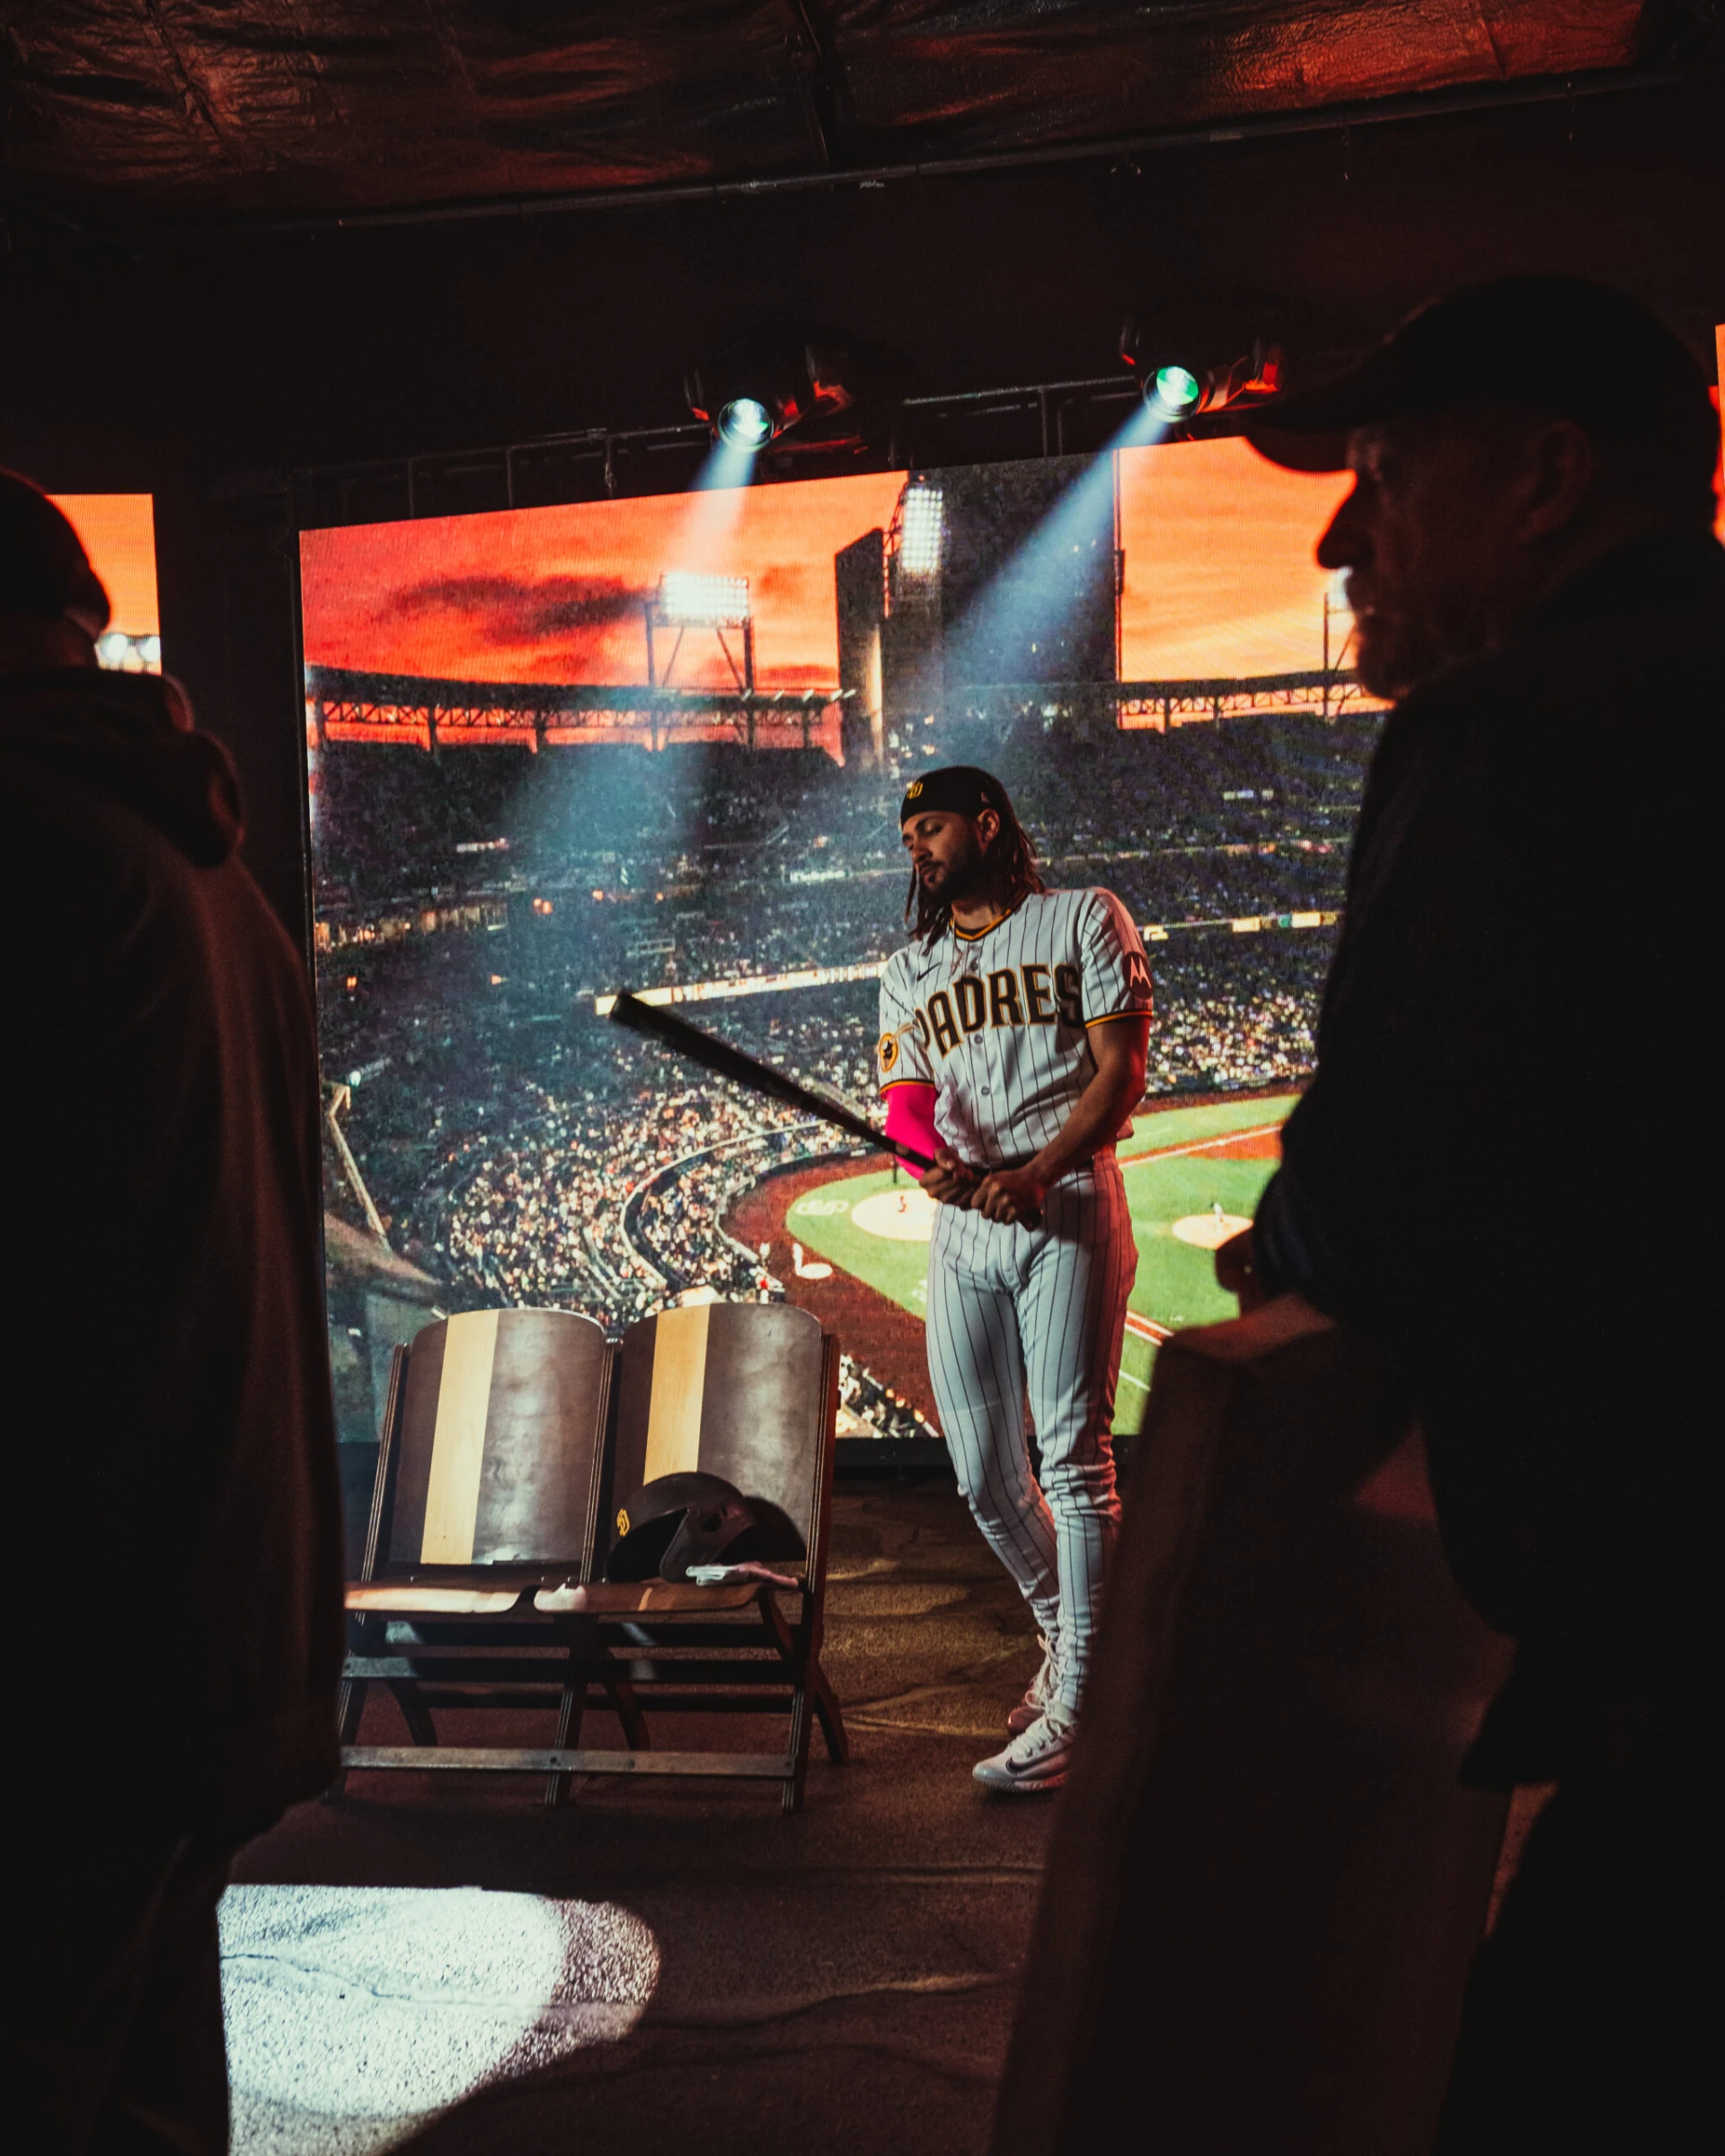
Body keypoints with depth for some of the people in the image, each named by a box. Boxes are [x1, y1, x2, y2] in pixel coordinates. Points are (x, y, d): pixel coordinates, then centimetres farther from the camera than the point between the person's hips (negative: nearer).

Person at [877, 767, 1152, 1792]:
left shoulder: (1085, 919, 6)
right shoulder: (909, 969, 21)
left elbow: (1122, 1069, -3)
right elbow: (908, 1100, 10)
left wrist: (1033, 1175, -16)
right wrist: (933, 1160, -15)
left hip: (1070, 1214, -5)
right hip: (961, 1230, 5)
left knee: (1073, 1455, -11)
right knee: (984, 1475, 6)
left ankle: (1073, 1708, -9)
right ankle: (1067, 1639, 28)